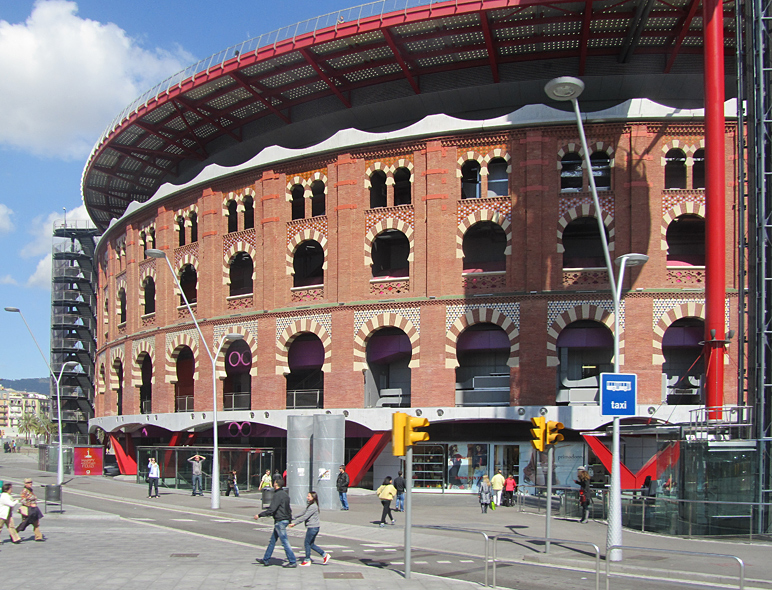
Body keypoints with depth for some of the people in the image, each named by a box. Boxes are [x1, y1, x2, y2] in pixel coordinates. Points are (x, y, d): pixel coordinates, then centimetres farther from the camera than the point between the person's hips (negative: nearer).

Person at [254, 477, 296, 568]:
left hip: (280, 521, -10)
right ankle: (266, 559, 24)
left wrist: (259, 515, -16)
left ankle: (293, 562, -2)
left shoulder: (278, 495, -18)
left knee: (285, 542, -5)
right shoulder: (285, 494, 11)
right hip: (285, 519, 10)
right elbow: (288, 509, 17)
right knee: (272, 540, 16)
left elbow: (271, 509, -23)